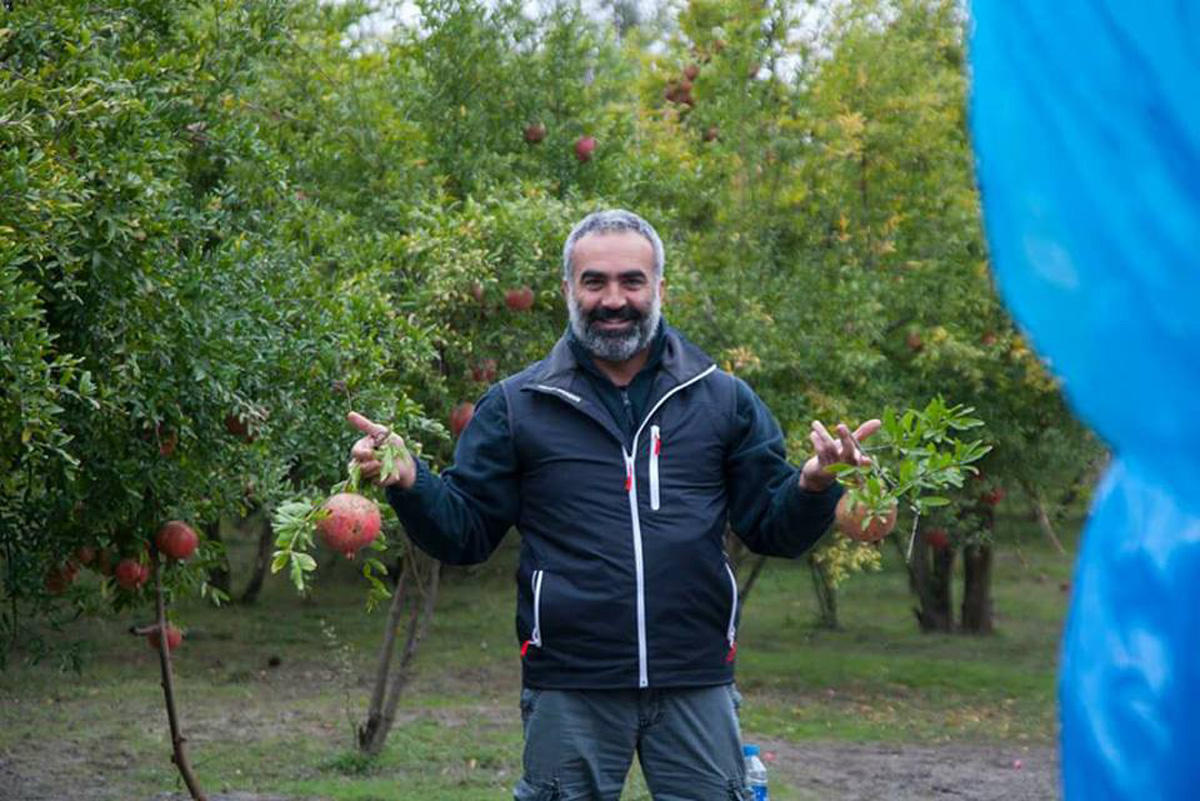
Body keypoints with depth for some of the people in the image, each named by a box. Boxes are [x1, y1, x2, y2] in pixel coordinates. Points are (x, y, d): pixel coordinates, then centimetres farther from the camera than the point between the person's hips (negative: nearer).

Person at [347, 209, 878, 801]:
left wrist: (813, 484, -14)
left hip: (697, 685, 1)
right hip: (569, 690, -1)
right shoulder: (515, 406, 5)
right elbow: (463, 533, 4)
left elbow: (772, 530, 6)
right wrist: (408, 482, -14)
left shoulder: (722, 398, 8)